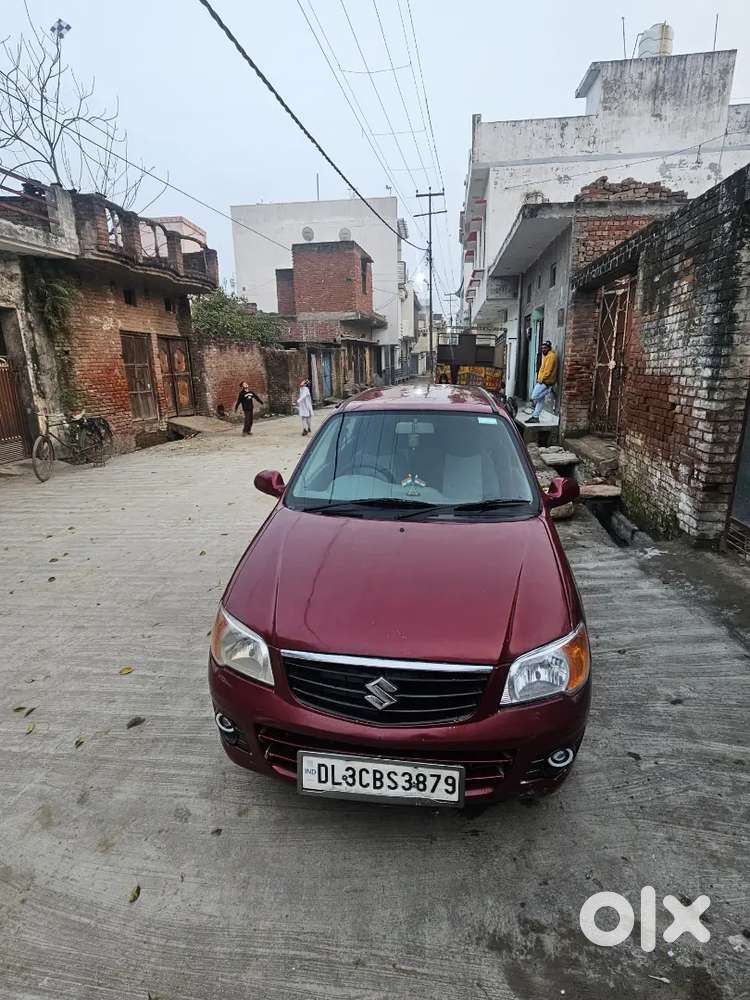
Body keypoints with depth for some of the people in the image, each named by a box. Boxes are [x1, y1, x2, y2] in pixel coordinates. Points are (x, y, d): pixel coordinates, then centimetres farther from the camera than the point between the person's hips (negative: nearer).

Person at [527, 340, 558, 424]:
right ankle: (535, 416, 12)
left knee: (534, 397, -14)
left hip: (545, 382, -10)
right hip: (542, 381, 10)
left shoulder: (551, 356, -12)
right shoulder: (546, 356, 21)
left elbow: (548, 370, -20)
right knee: (540, 400, 10)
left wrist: (541, 379, -16)